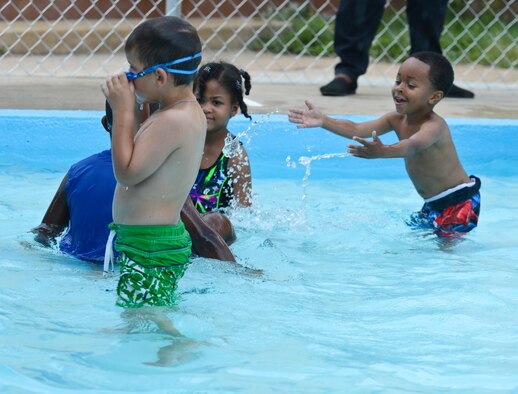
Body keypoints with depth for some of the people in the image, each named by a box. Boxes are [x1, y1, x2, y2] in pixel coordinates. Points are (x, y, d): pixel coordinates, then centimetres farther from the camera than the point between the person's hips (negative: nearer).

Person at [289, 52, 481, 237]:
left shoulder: (434, 125, -26)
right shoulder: (397, 119, 0)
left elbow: (412, 146, -48)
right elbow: (356, 130, -9)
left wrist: (383, 151, -68)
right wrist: (324, 121, -25)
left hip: (459, 202, -9)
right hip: (433, 203, 9)